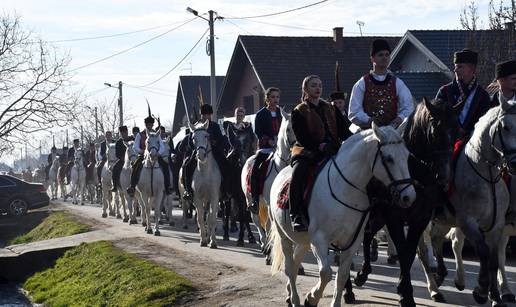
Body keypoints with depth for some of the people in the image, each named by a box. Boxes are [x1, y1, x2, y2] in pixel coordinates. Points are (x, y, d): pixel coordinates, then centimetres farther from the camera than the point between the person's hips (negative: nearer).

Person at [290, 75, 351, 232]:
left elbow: (342, 130, 13)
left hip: (331, 150, 4)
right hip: (306, 150, -4)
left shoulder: (330, 109, 21)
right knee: (299, 171, -34)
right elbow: (301, 136, -5)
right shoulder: (299, 112, 6)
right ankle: (296, 215, -34)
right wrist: (318, 146, -18)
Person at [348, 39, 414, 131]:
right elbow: (353, 112, 3)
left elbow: (408, 107, 7)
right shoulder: (362, 84, 9)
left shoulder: (397, 83, 14)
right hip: (367, 131, -1)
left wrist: (400, 118, -14)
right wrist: (368, 120, -15)